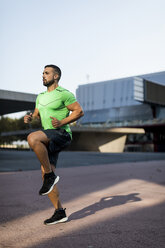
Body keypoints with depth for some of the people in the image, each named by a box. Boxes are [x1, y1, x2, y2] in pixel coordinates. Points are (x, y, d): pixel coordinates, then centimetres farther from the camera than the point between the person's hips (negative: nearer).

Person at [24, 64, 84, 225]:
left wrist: (62, 122, -16)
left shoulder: (64, 94, -3)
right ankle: (59, 212, 9)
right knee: (45, 175, 1)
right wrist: (29, 118, 1)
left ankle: (50, 175, -19)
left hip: (61, 134, -8)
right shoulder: (41, 97, 20)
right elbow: (36, 115, 24)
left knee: (32, 138, -33)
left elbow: (79, 111, -5)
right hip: (49, 140, 8)